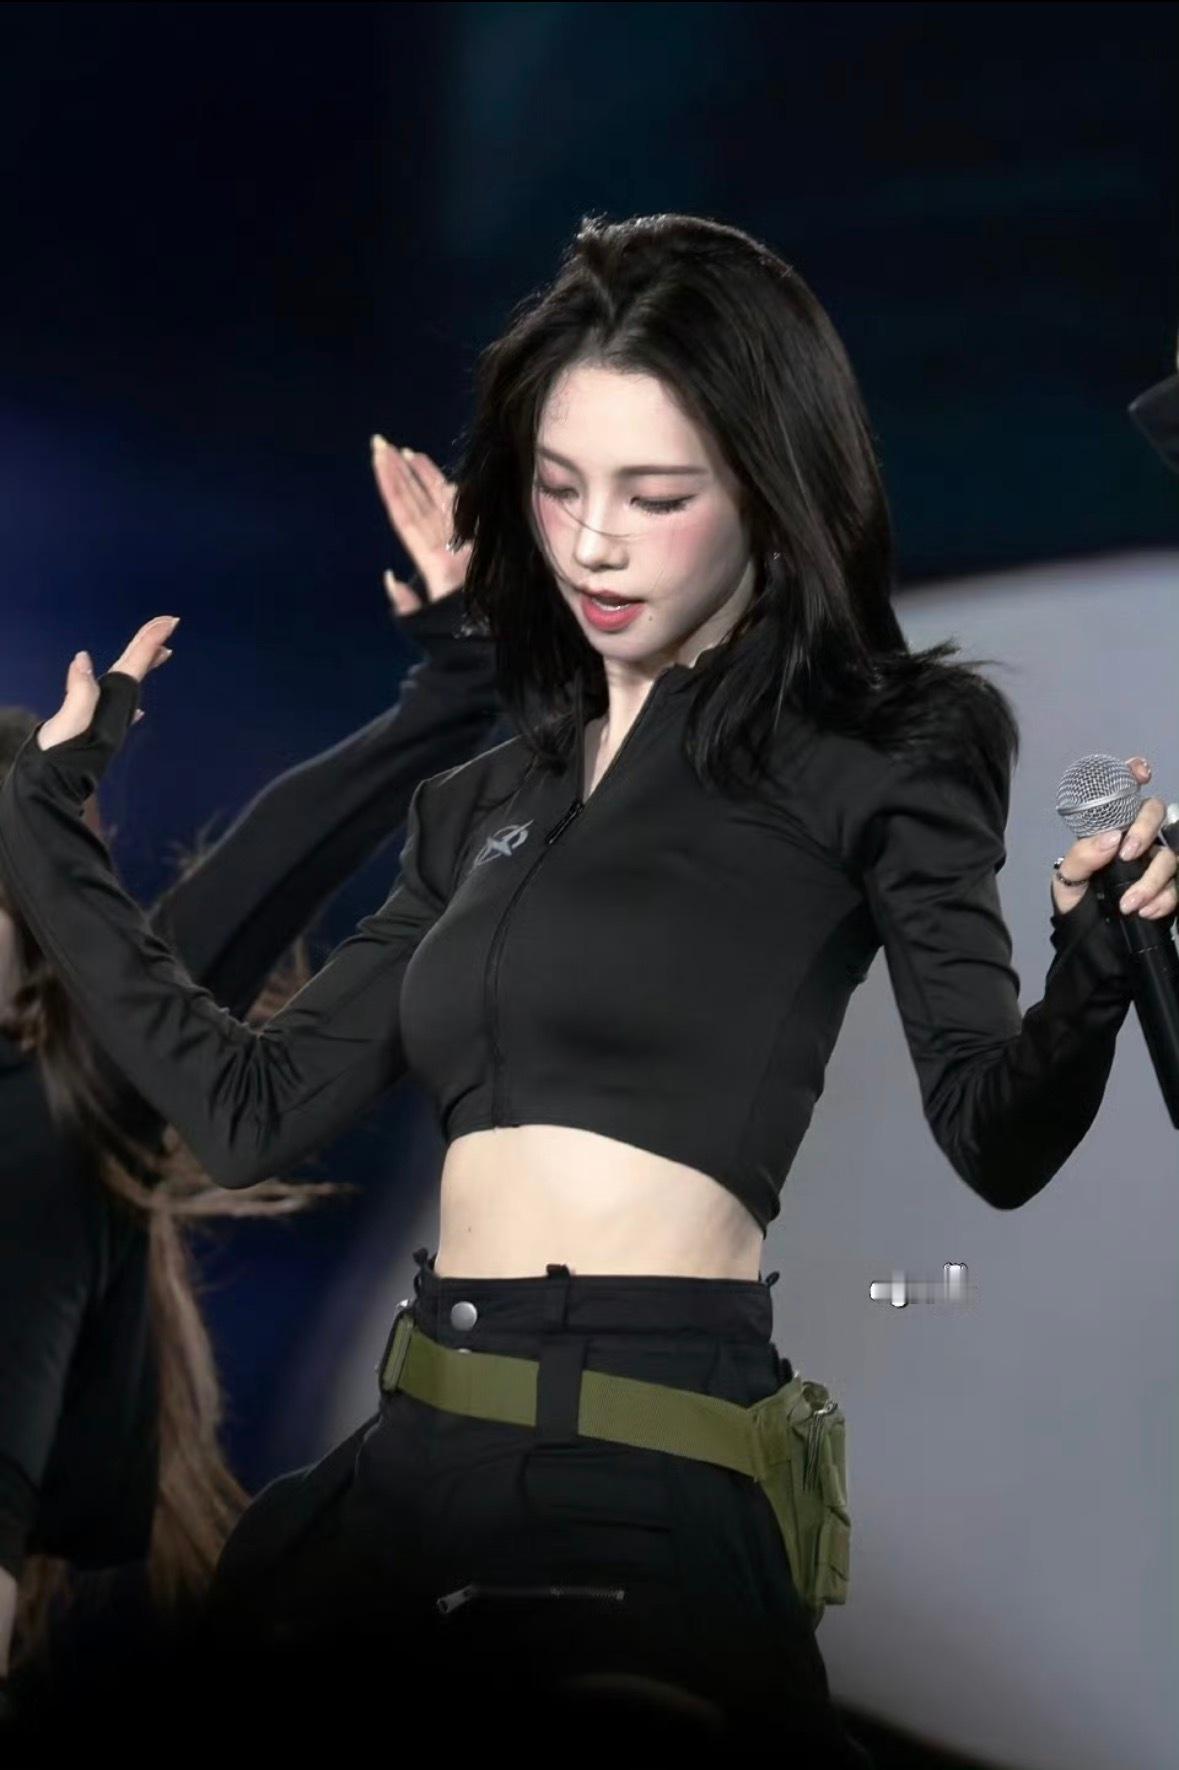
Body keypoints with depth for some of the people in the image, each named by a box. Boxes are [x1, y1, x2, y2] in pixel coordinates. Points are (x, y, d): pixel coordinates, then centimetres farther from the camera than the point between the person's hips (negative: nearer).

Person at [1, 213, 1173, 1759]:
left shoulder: (860, 753, -1)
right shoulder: (484, 803, 14)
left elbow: (994, 1133, -11)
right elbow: (250, 1111, 13)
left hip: (652, 1482, -6)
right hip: (419, 1458, 6)